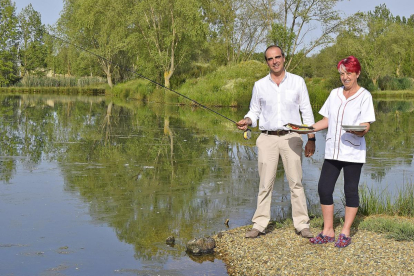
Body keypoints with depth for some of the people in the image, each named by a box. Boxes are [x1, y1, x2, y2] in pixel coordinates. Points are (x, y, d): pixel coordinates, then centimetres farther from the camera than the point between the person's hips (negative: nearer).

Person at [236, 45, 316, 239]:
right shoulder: (259, 85, 9)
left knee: (296, 182, -1)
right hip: (267, 138, 1)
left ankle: (302, 224, 6)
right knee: (265, 183, 0)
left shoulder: (298, 82, 7)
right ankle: (259, 224, 7)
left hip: (291, 137, -1)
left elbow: (307, 112, 8)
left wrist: (311, 139, 3)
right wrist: (246, 121, -7)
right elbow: (254, 111, 16)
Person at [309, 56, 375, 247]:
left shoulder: (364, 96, -2)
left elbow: (366, 126, -9)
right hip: (332, 151, 5)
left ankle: (345, 233, 11)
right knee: (324, 188, 0)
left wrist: (360, 130, -31)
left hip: (353, 151, -4)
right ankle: (328, 232, 12)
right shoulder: (334, 94, 13)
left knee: (350, 190, 1)